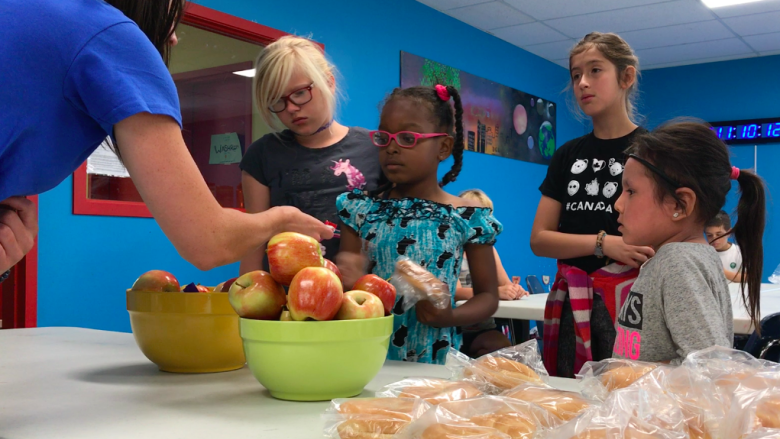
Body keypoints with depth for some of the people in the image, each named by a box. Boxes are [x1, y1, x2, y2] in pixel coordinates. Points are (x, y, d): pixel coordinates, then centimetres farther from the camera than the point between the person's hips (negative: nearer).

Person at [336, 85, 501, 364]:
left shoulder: (468, 218, -2)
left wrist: (451, 317, -12)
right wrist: (350, 281, -14)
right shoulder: (362, 209, 2)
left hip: (435, 360, -2)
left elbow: (488, 295, 6)